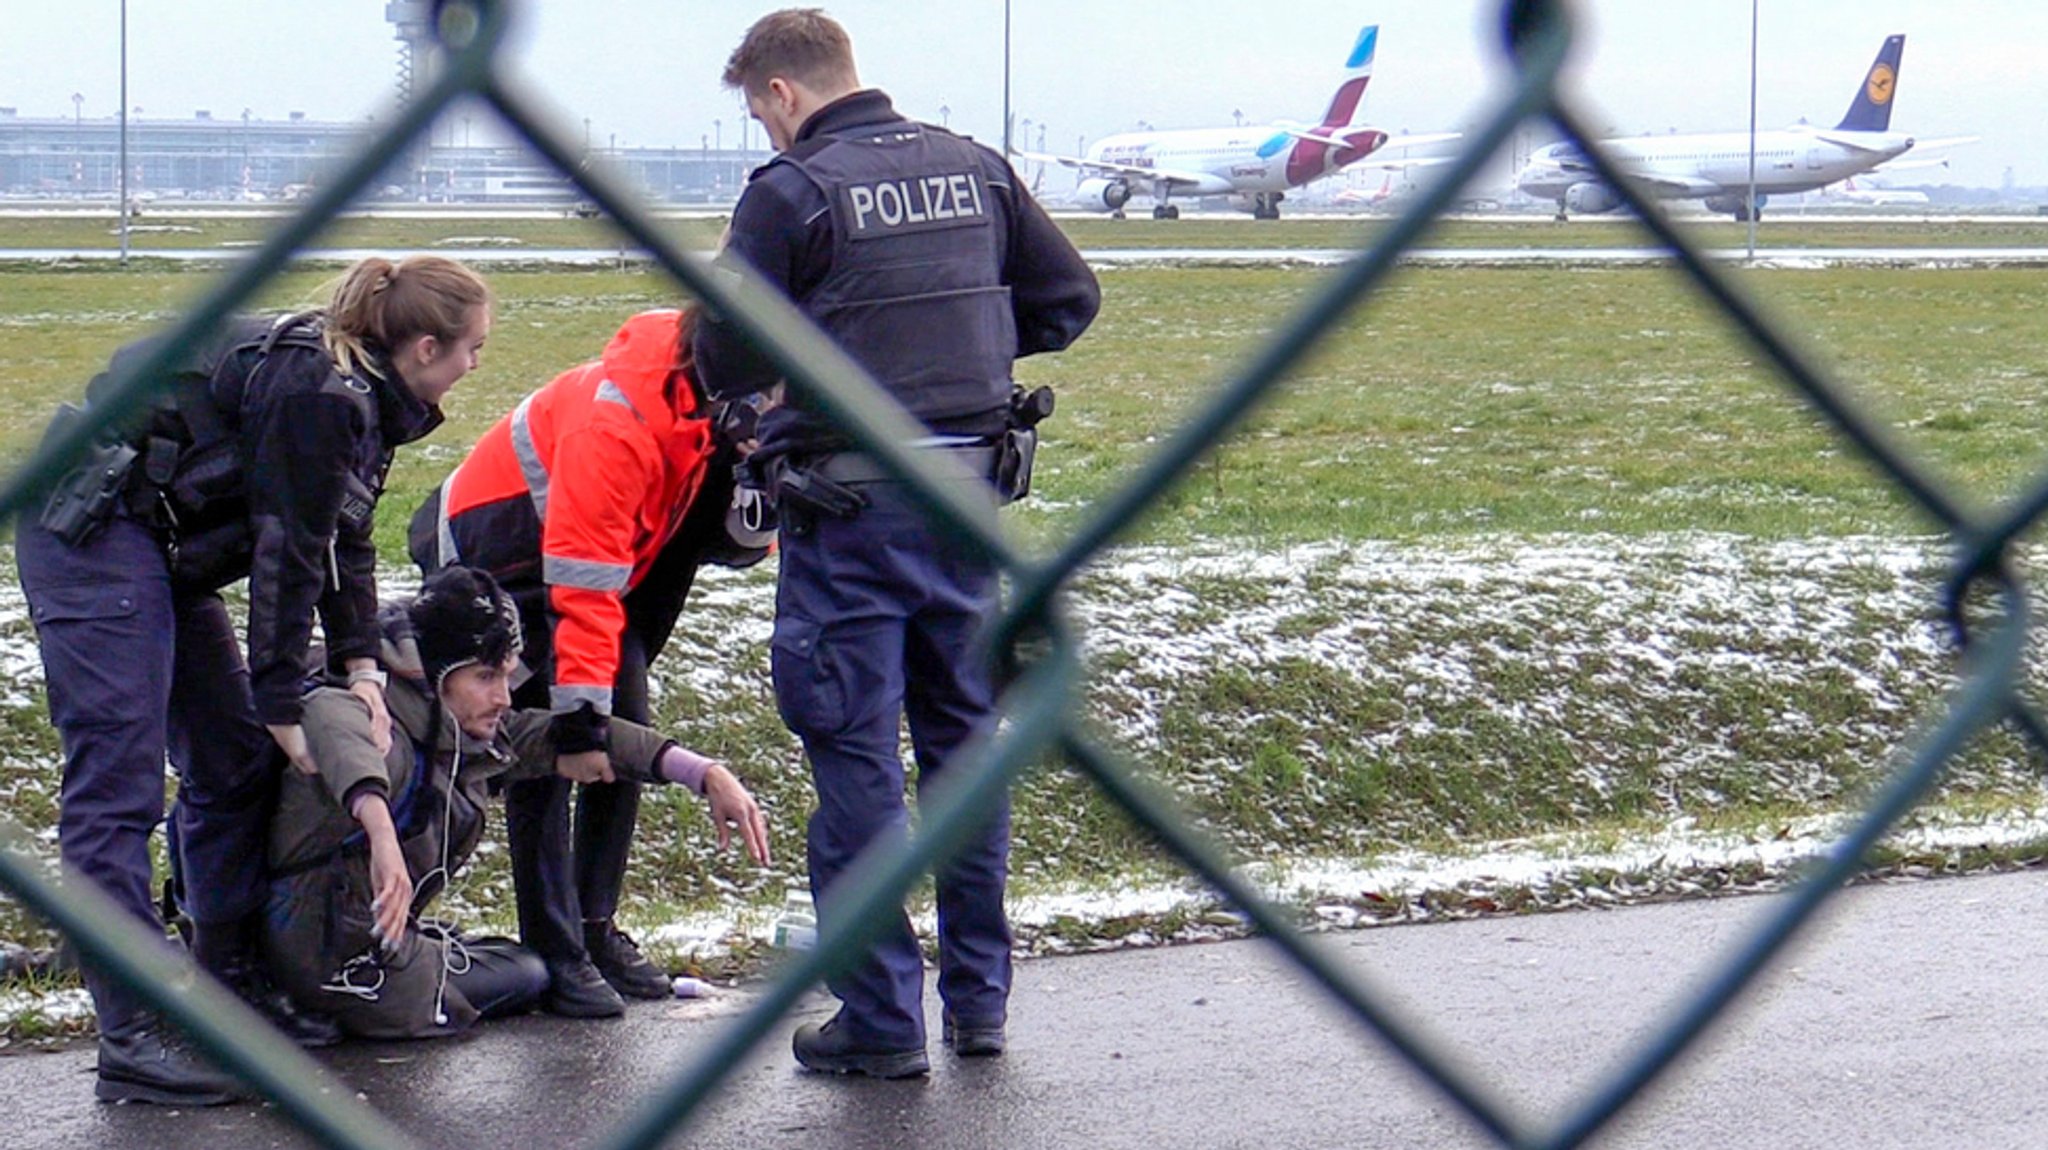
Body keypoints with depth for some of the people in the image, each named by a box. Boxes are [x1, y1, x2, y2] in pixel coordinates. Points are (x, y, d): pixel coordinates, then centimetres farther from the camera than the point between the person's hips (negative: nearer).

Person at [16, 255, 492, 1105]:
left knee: (235, 759, 12)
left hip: (162, 548, 11)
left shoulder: (361, 393, 9)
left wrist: (360, 664, 2)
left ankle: (227, 986, 20)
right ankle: (132, 1040, -15)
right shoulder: (316, 392, -22)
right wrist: (281, 702, -15)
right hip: (95, 532, -11)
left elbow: (346, 538, 13)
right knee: (118, 783, -12)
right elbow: (288, 550, -20)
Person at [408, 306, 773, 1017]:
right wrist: (579, 717, -34)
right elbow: (581, 585, -36)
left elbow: (738, 542, -4)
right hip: (501, 555, -8)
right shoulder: (616, 420, -37)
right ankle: (554, 955, -10)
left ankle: (596, 928, 14)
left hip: (608, 553, 8)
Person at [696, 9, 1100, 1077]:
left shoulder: (791, 191, -10)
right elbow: (1069, 299, 12)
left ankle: (882, 1019, 2)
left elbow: (727, 363, -10)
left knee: (855, 757, 1)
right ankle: (979, 998, 21)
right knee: (965, 738, 15)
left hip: (850, 510, -6)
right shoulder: (974, 168, 8)